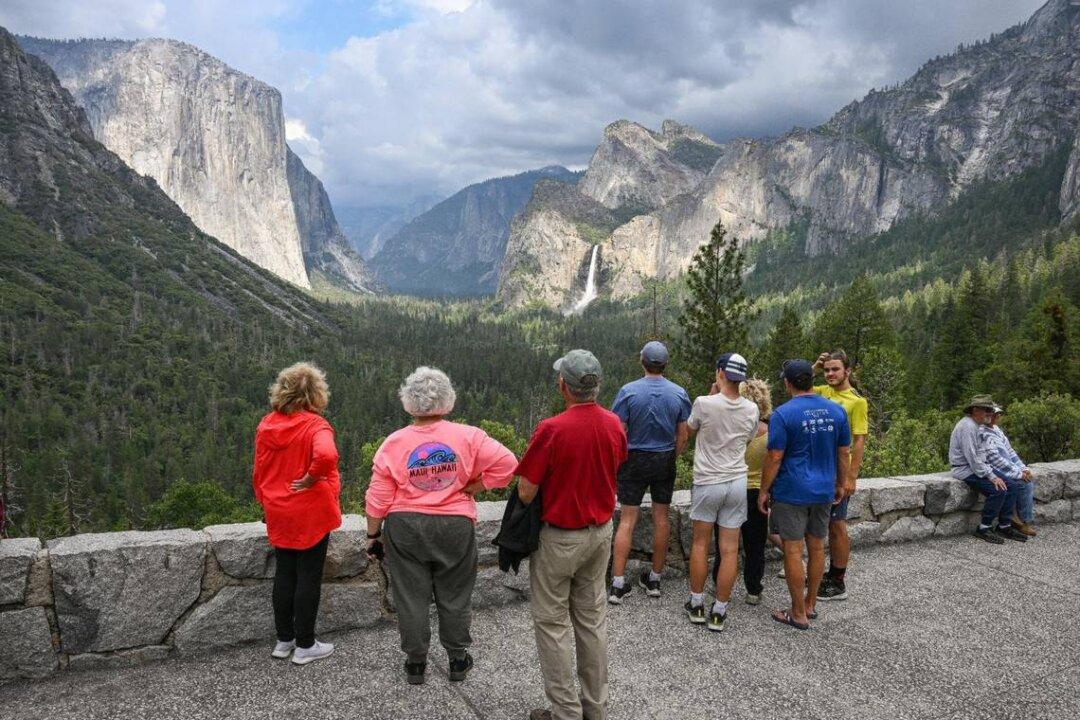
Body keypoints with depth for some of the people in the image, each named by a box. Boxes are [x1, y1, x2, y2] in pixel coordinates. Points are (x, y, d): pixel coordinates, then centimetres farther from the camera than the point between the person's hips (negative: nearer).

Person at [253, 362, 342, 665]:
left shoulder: (266, 424, 0)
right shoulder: (315, 425, -18)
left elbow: (259, 470, 8)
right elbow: (326, 455, -38)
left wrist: (265, 502, 20)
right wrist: (313, 476, -19)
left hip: (278, 514, 6)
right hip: (311, 514, -6)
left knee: (284, 574, 16)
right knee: (309, 577, 6)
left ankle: (284, 640, 28)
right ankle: (305, 646, 16)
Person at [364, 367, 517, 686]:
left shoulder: (393, 443, -7)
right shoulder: (467, 436, -8)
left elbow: (378, 498, -5)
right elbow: (507, 463, -13)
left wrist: (373, 535, 8)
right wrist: (472, 487, -4)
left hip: (405, 529, 0)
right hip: (456, 527, 0)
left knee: (411, 596, 14)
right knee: (454, 596, 15)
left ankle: (415, 663, 26)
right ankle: (458, 660, 28)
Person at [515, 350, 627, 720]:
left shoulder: (551, 430, -25)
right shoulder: (615, 424, -5)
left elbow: (526, 493, -19)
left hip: (560, 537, -6)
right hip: (601, 531, 6)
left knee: (552, 622, 8)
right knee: (592, 616, 17)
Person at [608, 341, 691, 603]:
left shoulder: (628, 391, -12)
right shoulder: (679, 394, -4)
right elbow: (683, 435, 0)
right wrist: (671, 459, 14)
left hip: (634, 460, -2)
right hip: (665, 461, 2)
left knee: (627, 520, 2)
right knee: (661, 518, 12)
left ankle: (618, 584, 2)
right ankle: (654, 579, 22)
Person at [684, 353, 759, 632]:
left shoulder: (704, 403, -15)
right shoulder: (751, 409, -4)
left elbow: (691, 429, 6)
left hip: (707, 482, -2)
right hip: (737, 482, 3)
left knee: (700, 543, 13)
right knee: (730, 549, 6)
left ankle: (697, 605, 19)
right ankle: (719, 613, 13)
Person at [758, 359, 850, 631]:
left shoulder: (783, 414, -14)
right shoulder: (837, 410, 2)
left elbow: (774, 457, -14)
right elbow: (844, 453, 9)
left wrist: (764, 490, -4)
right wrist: (841, 484, 20)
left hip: (792, 493, -6)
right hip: (824, 491, 6)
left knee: (793, 551, 3)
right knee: (817, 548, 16)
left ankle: (799, 614, 10)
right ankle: (810, 604, 29)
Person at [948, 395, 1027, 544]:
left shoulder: (977, 426, 15)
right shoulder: (967, 426, -19)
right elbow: (972, 458, -23)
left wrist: (991, 473, 8)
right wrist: (991, 477, -20)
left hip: (978, 468, 10)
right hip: (965, 470, -10)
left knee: (1013, 486, 0)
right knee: (998, 490, -24)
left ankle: (1004, 526, 5)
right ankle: (983, 528, -10)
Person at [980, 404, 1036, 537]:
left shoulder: (997, 429, 14)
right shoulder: (983, 433, -16)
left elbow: (1009, 451, 17)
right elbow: (994, 458, -21)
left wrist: (1024, 469, 5)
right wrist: (1018, 473, -18)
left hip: (1008, 466, 9)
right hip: (994, 470, -9)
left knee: (1031, 479, -8)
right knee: (1025, 484, -19)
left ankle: (1016, 517, -3)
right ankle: (1024, 522, -4)